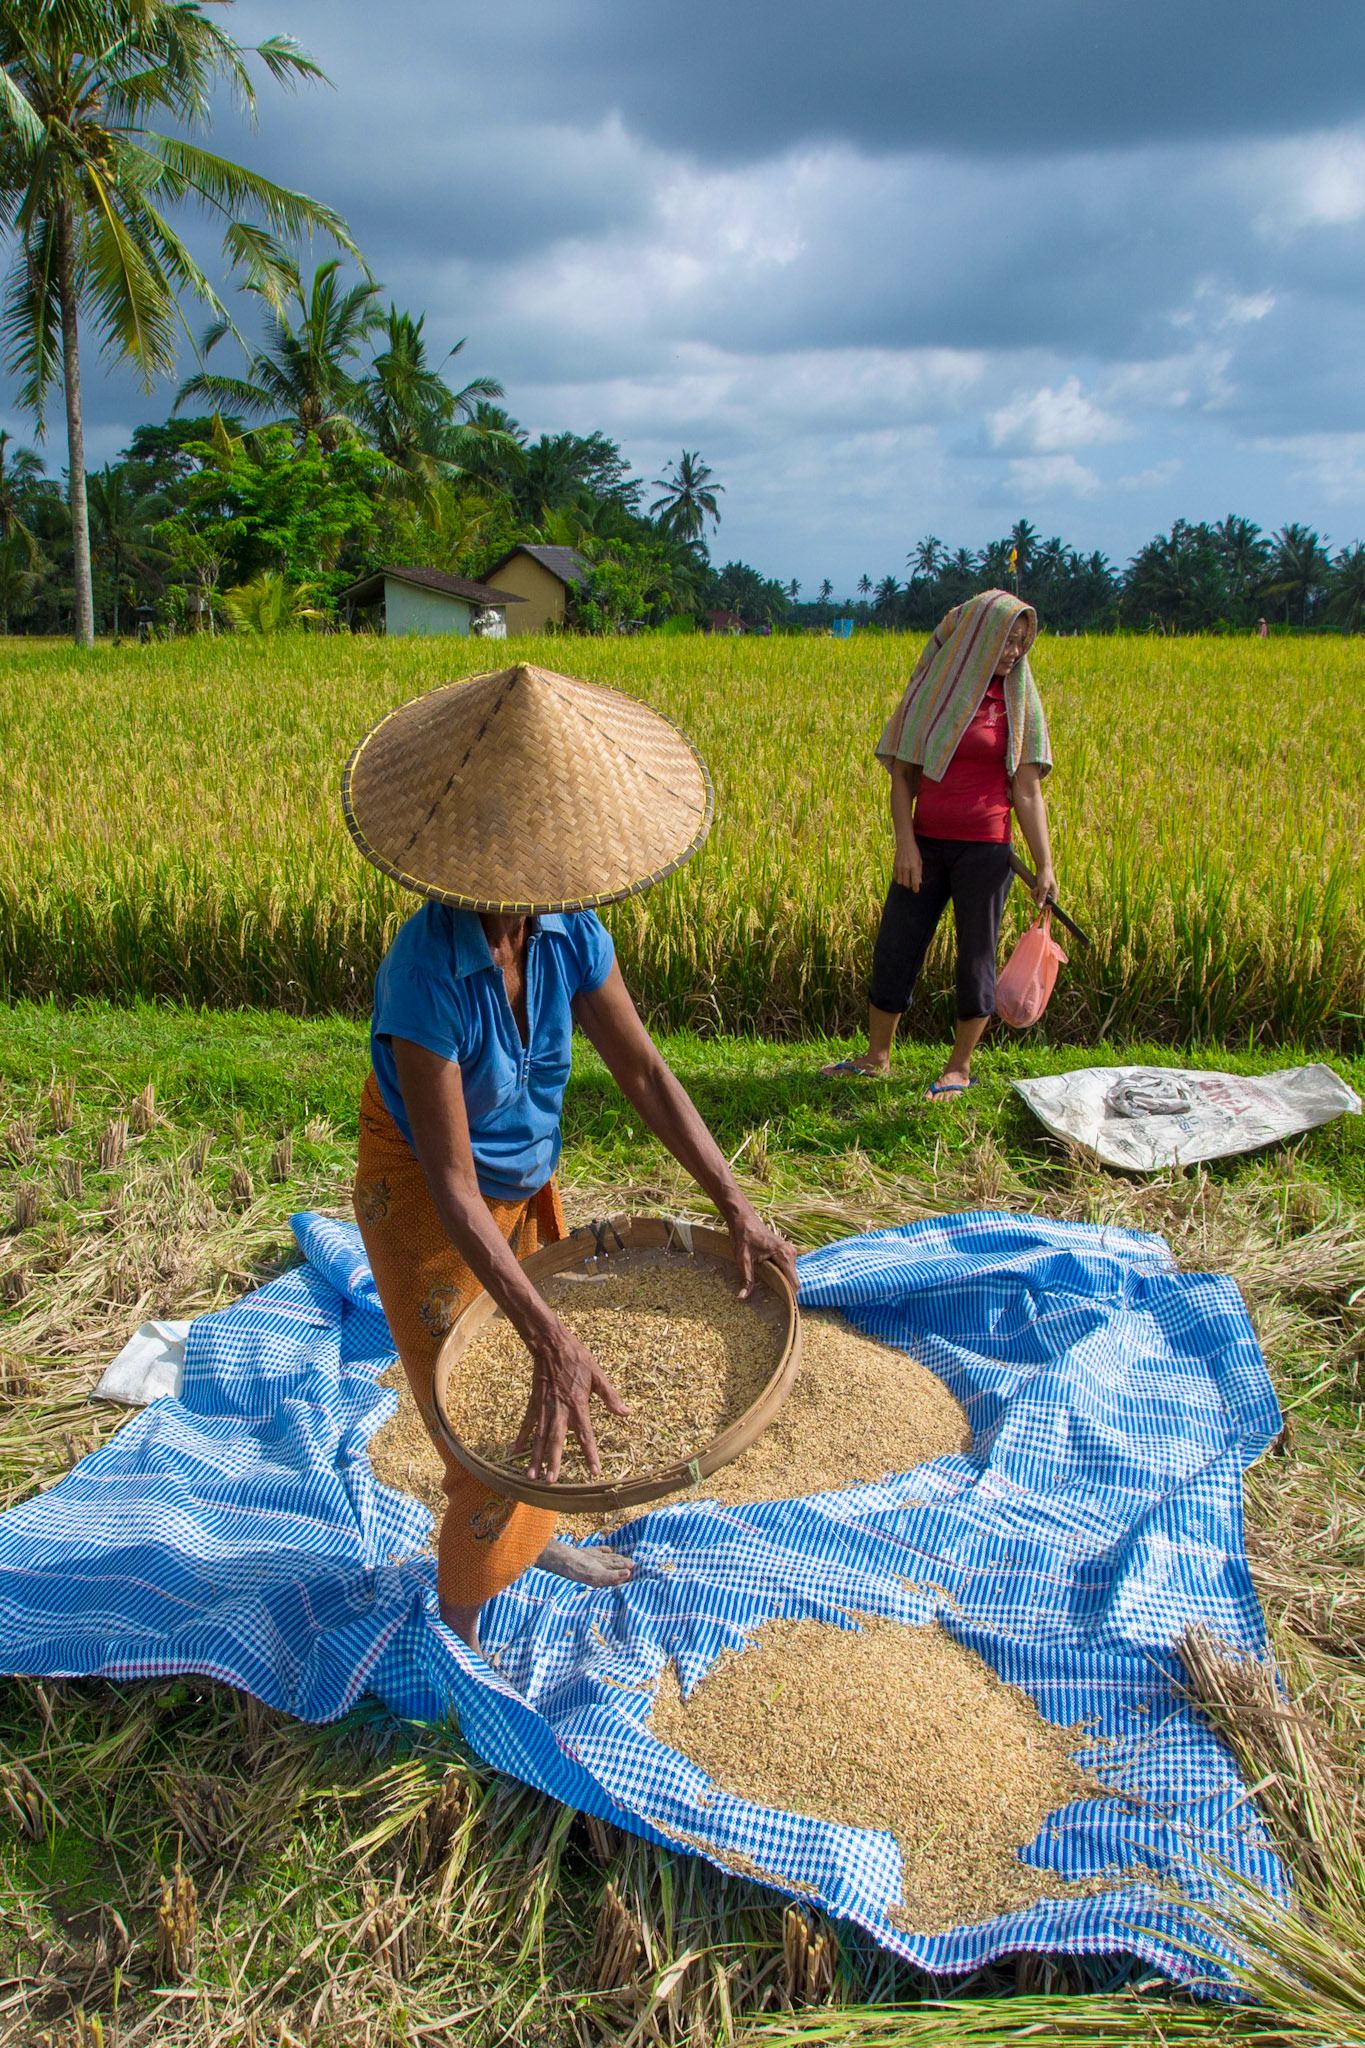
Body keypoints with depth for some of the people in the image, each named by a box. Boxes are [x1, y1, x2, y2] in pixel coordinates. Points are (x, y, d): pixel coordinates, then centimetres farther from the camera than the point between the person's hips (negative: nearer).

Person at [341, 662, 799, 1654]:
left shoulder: (569, 931, -16)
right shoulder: (427, 974, -35)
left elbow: (644, 1070, -9)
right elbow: (451, 1183, -34)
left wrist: (738, 1210, -15)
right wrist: (550, 1337, -39)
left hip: (525, 1180, 6)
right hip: (427, 1206, -6)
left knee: (548, 1387, 23)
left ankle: (532, 1537, 52)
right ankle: (460, 1626, 32)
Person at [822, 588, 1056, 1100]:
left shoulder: (1017, 703, 1)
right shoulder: (931, 691, 4)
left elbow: (1027, 791, -3)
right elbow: (902, 775, 2)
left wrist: (1044, 865, -10)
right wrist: (905, 842, -9)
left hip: (985, 849, -2)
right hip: (926, 844, 2)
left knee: (976, 955, 5)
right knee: (894, 946, 6)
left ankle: (960, 1067, 20)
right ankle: (877, 1056, 23)